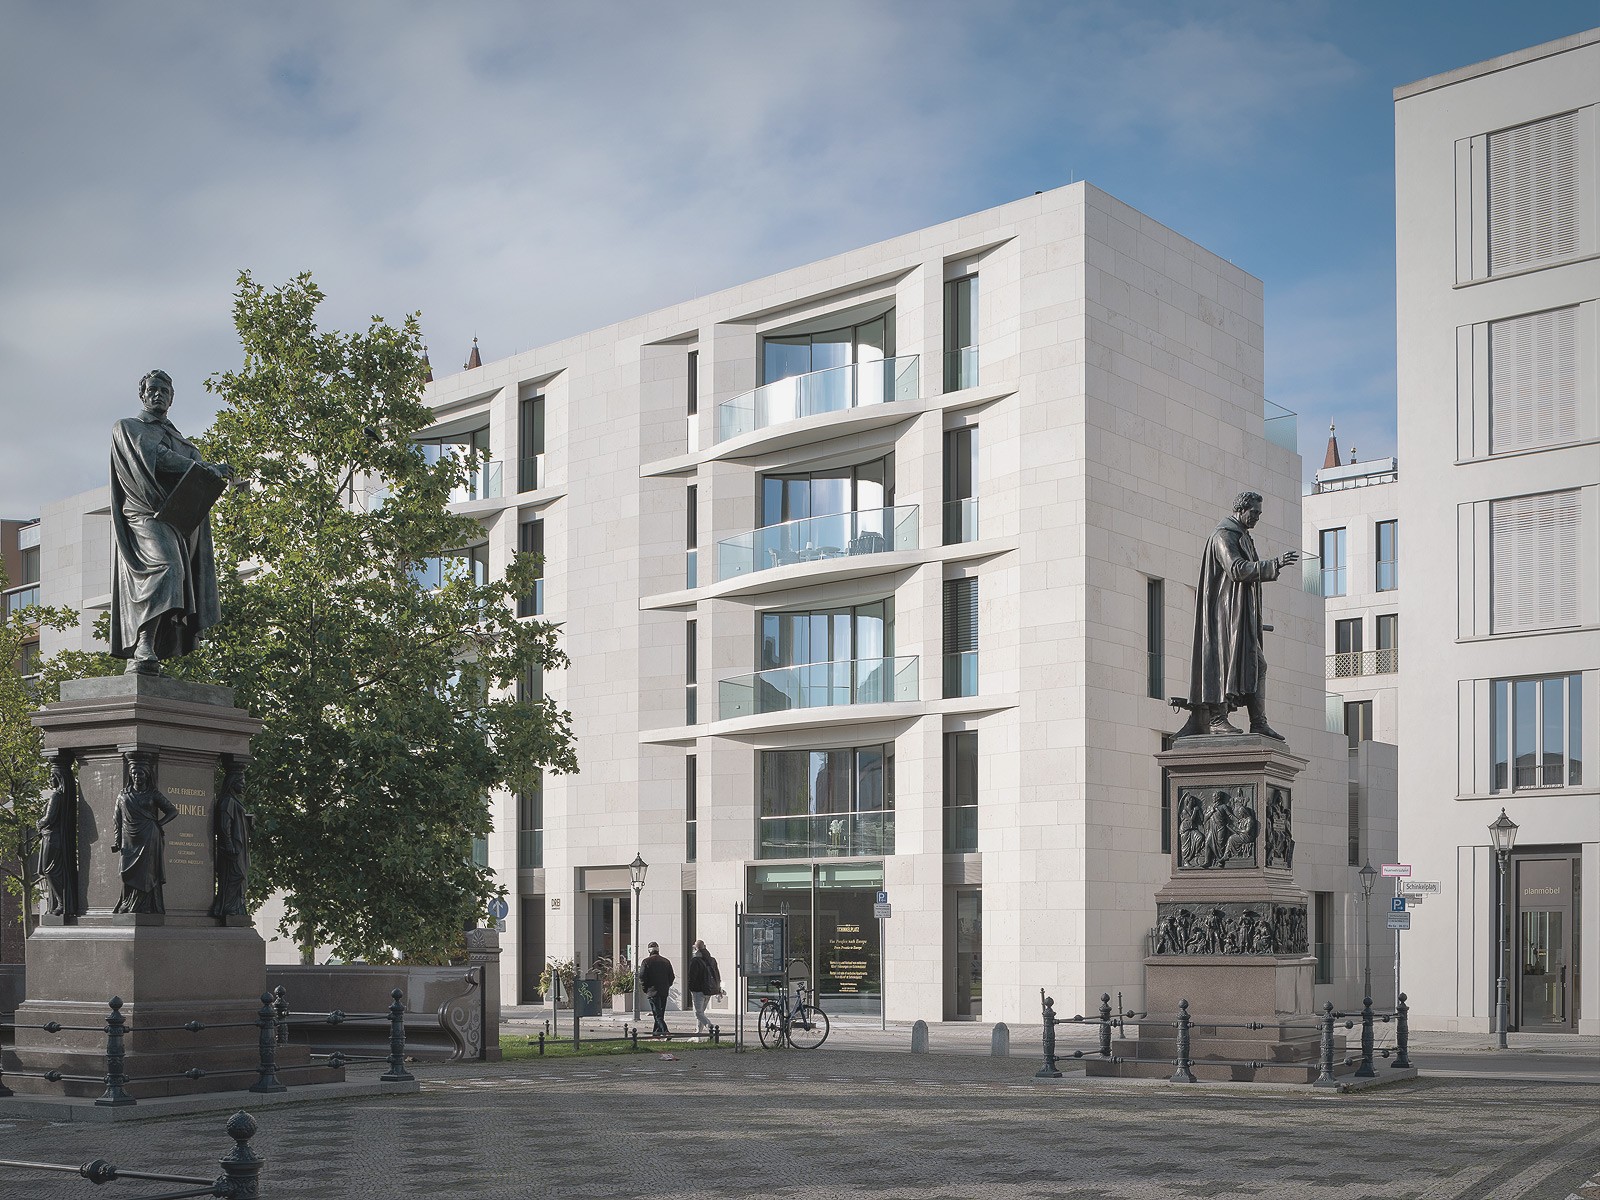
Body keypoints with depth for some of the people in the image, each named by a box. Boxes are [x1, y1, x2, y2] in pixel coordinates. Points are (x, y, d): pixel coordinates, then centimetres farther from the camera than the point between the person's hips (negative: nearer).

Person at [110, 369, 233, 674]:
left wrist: (213, 471, -13)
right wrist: (201, 466, -16)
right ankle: (144, 649, -41)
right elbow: (153, 455, -6)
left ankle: (138, 656, -10)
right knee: (164, 565, -29)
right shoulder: (128, 428, 14)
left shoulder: (180, 440, 31)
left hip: (178, 518, 6)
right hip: (145, 512, -6)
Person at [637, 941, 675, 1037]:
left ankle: (665, 1031, -23)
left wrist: (645, 988, 2)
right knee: (660, 1012, 15)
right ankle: (656, 1031, 22)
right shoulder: (666, 962, 9)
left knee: (657, 1013, -8)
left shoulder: (647, 961, -5)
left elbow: (642, 976, -9)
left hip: (652, 991, -5)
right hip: (664, 992, 5)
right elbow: (672, 976, 10)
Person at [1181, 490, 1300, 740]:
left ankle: (1258, 722, 0)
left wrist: (1274, 566, 10)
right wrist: (1274, 564, -25)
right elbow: (1236, 569, -23)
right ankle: (1217, 718, -10)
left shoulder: (1243, 537, 24)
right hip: (1227, 609, -10)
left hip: (1243, 613, 10)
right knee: (1224, 660, -11)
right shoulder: (1224, 535, -9)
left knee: (1257, 664, 3)